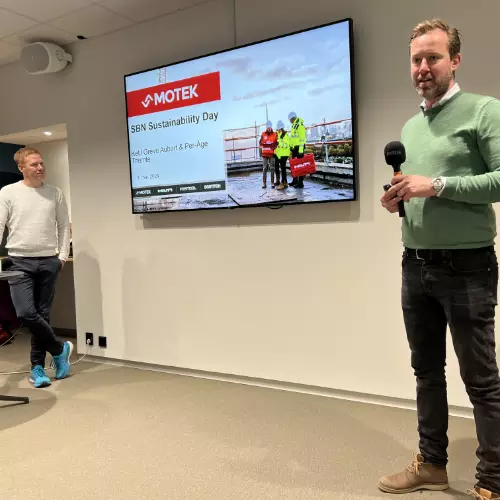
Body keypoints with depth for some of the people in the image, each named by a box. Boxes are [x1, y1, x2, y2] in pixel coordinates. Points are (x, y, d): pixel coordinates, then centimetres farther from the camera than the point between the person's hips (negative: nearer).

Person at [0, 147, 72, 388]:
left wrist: (62, 256, 1)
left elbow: (64, 226, 8)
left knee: (42, 314, 5)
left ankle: (37, 367, 18)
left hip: (48, 262, 1)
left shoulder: (55, 193, 5)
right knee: (26, 313, -12)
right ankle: (60, 349, 11)